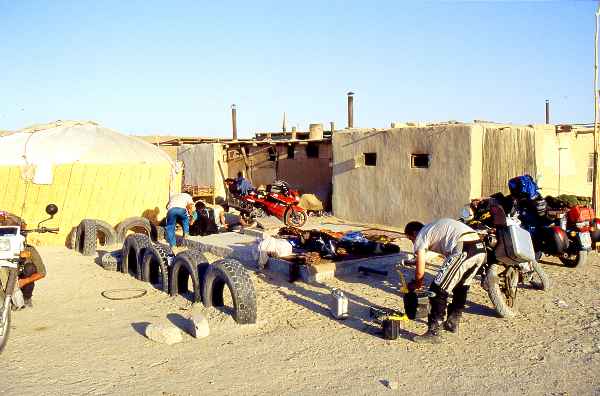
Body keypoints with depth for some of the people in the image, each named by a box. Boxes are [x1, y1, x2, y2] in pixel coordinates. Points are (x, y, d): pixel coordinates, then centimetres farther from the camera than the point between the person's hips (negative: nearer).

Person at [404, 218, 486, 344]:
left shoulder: (421, 236, 10)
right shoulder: (434, 228, 33)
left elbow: (420, 272, 9)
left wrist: (415, 285, 31)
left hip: (464, 251, -9)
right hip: (480, 248, 9)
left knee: (438, 291, 1)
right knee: (461, 287, 28)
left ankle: (433, 333, 4)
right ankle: (452, 323, 39)